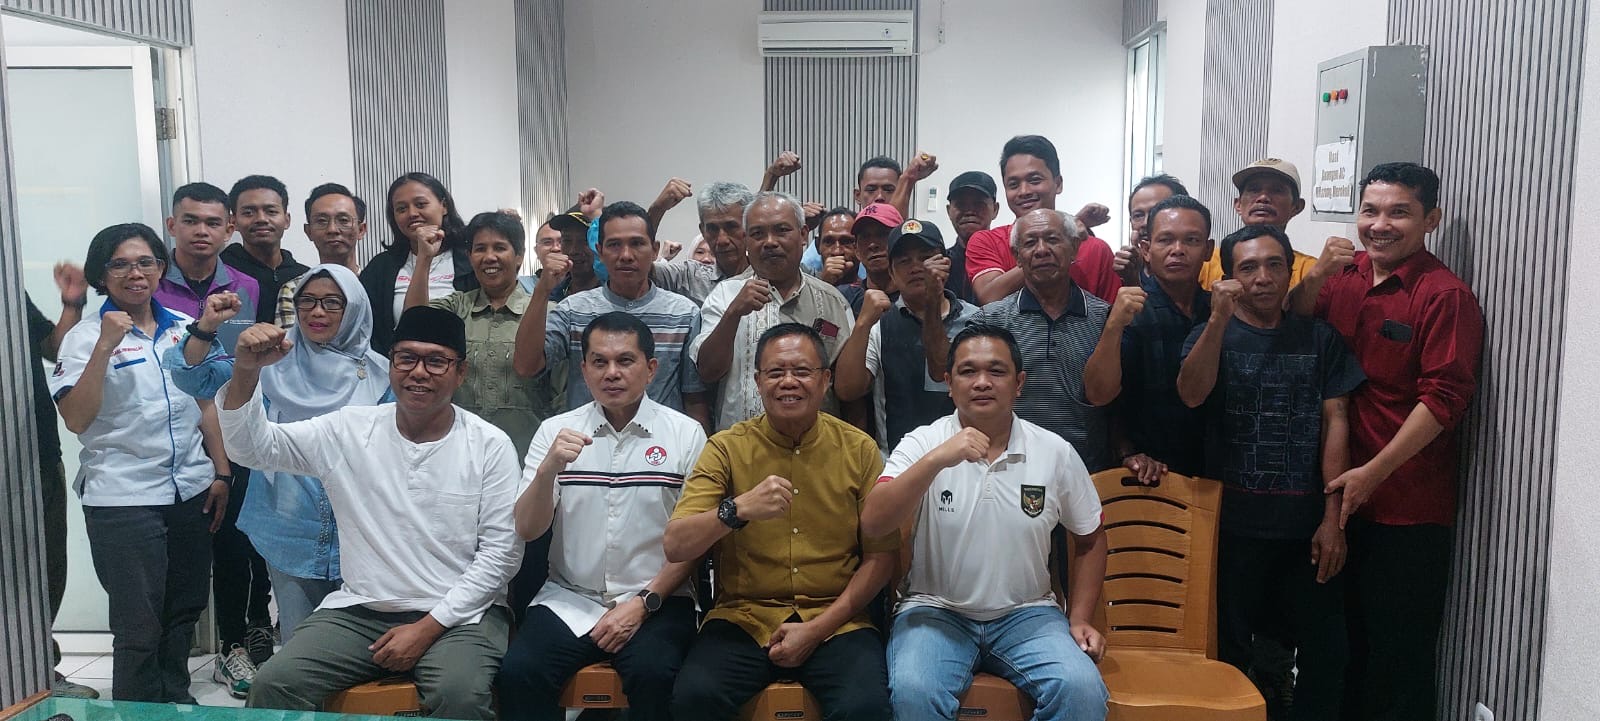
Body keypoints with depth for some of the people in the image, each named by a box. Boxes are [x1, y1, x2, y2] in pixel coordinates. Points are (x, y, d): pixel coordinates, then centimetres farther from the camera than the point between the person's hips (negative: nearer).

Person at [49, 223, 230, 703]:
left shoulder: (185, 329, 8)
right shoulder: (86, 336, -5)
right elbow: (76, 419, -15)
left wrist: (221, 473, 9)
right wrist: (104, 348, -21)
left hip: (191, 491, 5)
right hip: (123, 500, -4)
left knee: (185, 610, 15)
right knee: (139, 627, 2)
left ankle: (176, 700, 32)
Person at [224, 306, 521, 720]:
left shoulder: (491, 446, -3)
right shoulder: (349, 430, 5)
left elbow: (500, 553, -4)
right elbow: (253, 447, 1)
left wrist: (428, 627, -11)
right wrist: (247, 371, -18)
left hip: (458, 614, -3)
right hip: (359, 609, 3)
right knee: (274, 685, -18)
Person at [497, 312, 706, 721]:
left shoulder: (686, 434, 0)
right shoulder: (555, 431, 6)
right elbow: (527, 530, -1)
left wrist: (643, 603, -9)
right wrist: (550, 467, -18)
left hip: (656, 600, -1)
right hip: (570, 599, 2)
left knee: (653, 674, -30)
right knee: (518, 672, -24)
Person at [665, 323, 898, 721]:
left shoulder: (860, 450, 2)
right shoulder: (727, 448, 1)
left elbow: (881, 557, 3)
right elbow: (675, 547, -8)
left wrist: (818, 628, -8)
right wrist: (739, 508, -26)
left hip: (835, 621, 0)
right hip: (744, 617, 1)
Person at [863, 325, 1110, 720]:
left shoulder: (1056, 453, 0)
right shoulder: (922, 444, -5)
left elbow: (1090, 539, 15)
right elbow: (873, 523, -20)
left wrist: (1081, 619, 6)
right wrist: (936, 459, -29)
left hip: (1027, 613, 2)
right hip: (935, 610, -2)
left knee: (1082, 688, -26)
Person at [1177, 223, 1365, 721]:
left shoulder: (1320, 339, 7)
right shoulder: (1212, 335, 3)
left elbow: (1335, 424, 2)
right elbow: (1191, 395, -17)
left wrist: (1332, 517, -5)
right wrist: (1220, 317, -23)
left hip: (1307, 523, 2)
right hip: (1236, 520, -1)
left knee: (1326, 650, 5)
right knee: (1229, 647, 8)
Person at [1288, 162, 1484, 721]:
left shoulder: (1445, 295, -12)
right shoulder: (1344, 274, 5)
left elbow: (1444, 398, -16)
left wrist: (1373, 474, -19)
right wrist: (1316, 276, -14)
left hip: (1407, 506, -6)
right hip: (1341, 492, 6)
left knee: (1399, 650, 8)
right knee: (1346, 635, 20)